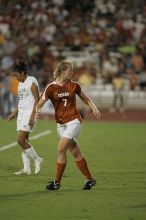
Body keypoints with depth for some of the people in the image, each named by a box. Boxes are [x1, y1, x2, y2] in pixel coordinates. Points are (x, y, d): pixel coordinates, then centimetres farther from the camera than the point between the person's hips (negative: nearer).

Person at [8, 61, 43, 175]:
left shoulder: (32, 82, -11)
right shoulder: (21, 84, 16)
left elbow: (37, 100, -15)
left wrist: (32, 116, -22)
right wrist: (14, 113, 21)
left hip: (29, 113, -9)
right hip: (21, 114, 9)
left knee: (20, 140, -15)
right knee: (24, 141, 6)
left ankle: (37, 159, -1)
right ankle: (26, 168, 8)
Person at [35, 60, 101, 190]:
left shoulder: (74, 85, 0)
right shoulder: (51, 88, -3)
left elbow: (85, 98, 16)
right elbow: (40, 103, -7)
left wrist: (94, 108, 0)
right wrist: (38, 111, -29)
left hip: (73, 121, -2)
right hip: (60, 123, 2)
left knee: (61, 149, -15)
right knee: (75, 152, 6)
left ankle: (57, 182, -8)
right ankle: (90, 179, 18)